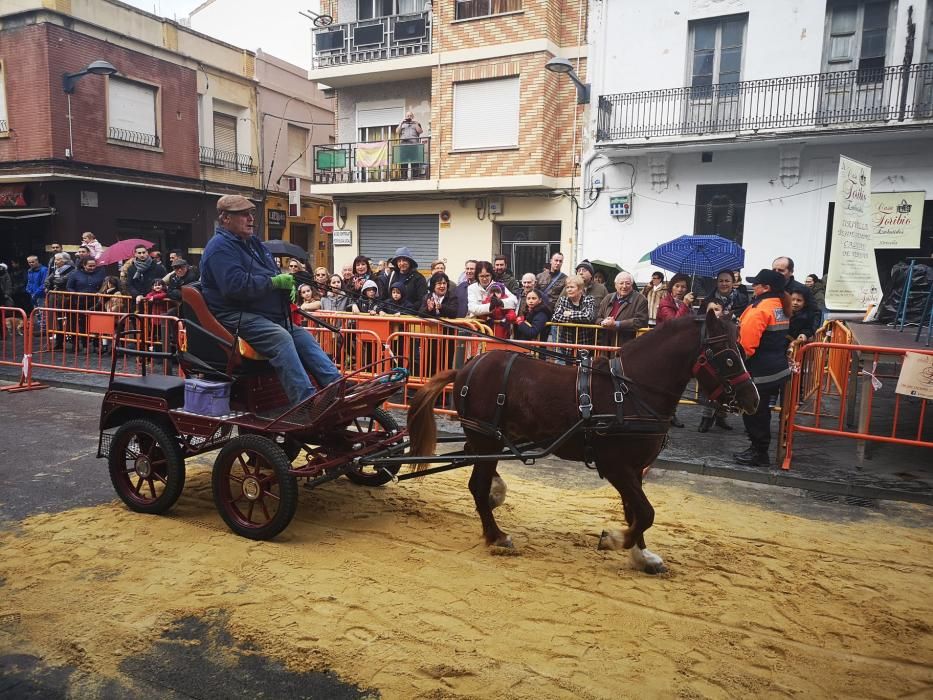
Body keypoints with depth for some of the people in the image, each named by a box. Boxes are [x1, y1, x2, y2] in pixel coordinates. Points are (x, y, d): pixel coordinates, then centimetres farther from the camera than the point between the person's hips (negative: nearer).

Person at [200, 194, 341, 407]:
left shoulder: (253, 242, 22)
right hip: (237, 316, -10)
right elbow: (235, 285, -24)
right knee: (280, 338, -32)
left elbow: (273, 274, 31)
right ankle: (307, 401, -38)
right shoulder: (221, 246, -9)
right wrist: (274, 282, -19)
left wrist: (286, 283, 7)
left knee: (304, 338, -4)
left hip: (267, 316, 10)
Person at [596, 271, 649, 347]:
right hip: (606, 345, 5)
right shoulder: (608, 298, 17)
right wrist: (603, 322, -8)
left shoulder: (640, 300, -2)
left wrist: (616, 324, -18)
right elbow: (597, 317, 18)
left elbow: (641, 321, -14)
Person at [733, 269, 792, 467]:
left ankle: (759, 453, 11)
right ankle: (759, 448, 29)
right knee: (761, 410, 19)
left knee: (753, 412, 2)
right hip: (777, 367, 10)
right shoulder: (780, 306, 11)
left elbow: (747, 341, -23)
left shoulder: (760, 309, -19)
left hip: (760, 371, -10)